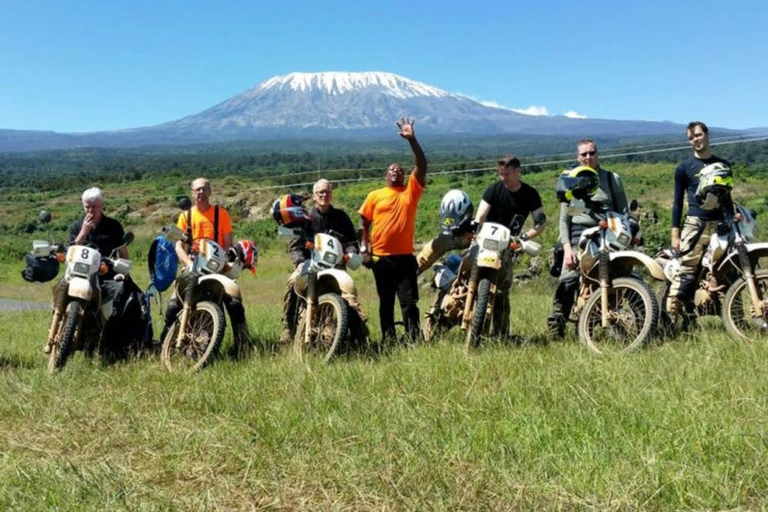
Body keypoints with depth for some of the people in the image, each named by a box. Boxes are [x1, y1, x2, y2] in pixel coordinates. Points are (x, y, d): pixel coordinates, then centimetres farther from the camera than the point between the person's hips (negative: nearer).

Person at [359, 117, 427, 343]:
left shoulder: (411, 190, 5)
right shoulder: (375, 195, 6)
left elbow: (422, 165, -6)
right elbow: (365, 222, 10)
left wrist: (412, 139, -14)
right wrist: (364, 248, 1)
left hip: (404, 256, -1)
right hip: (380, 256, 1)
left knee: (409, 300, -1)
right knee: (385, 301, 11)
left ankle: (415, 337, 2)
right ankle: (388, 338, 19)